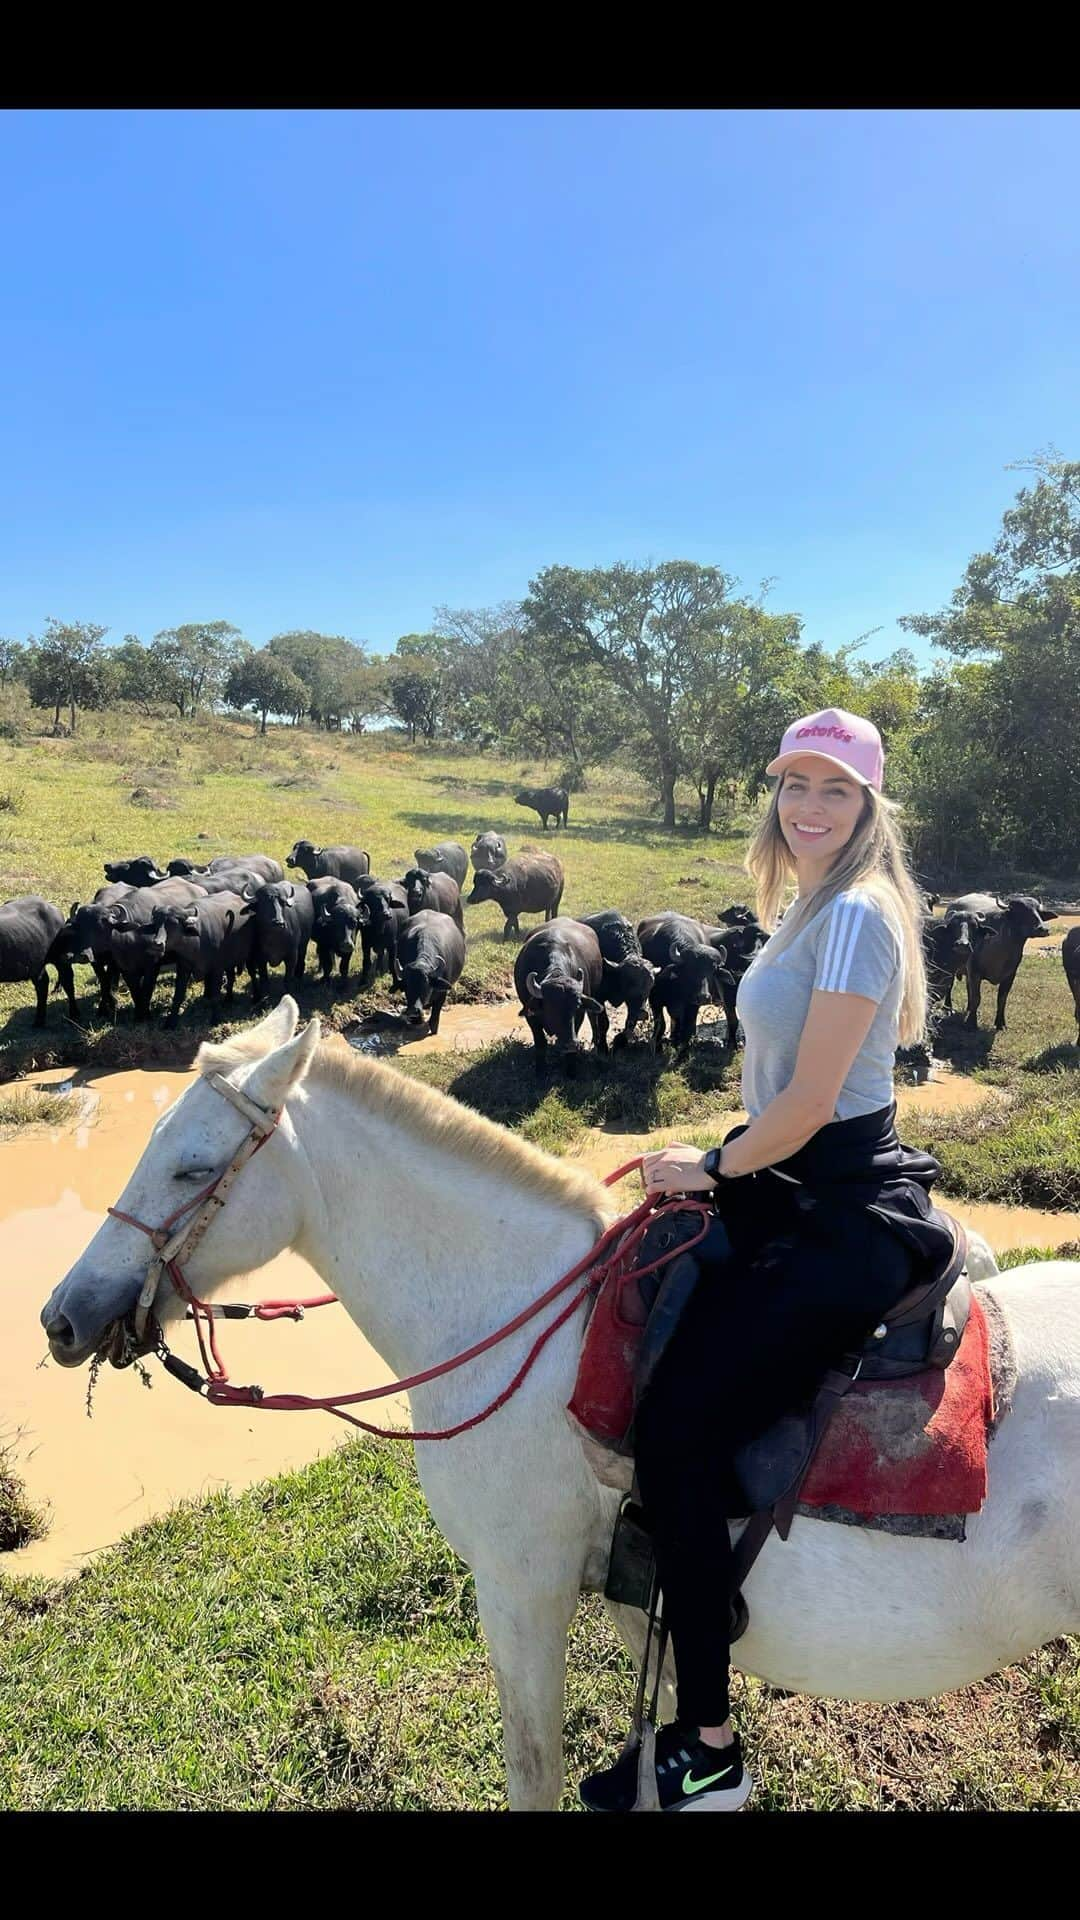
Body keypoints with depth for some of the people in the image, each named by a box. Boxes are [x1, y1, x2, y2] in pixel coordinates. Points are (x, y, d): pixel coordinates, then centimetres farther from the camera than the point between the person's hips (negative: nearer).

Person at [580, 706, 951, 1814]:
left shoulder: (855, 913, -17)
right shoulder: (810, 909, 14)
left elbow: (811, 1103, -20)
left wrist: (713, 1169, -7)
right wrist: (719, 1162, 10)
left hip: (845, 1220, -10)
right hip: (800, 1193, 10)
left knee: (677, 1431, -13)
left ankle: (707, 1750, 5)